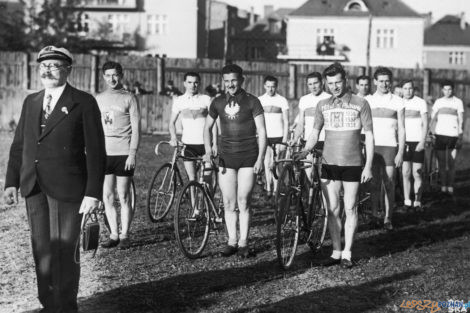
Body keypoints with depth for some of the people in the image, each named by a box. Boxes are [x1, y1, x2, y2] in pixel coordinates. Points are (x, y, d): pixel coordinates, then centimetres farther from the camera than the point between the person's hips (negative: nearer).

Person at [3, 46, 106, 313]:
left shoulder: (83, 103, -4)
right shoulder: (31, 102, 13)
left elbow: (96, 151, -7)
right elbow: (18, 145, 15)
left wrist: (93, 192, -13)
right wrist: (12, 181, 6)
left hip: (67, 189, -5)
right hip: (34, 188, 5)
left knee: (65, 250, -1)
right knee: (42, 249, 10)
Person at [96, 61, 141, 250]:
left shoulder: (129, 99, 0)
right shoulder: (98, 99, 12)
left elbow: (136, 129, -3)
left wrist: (132, 154, -11)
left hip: (123, 154, -4)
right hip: (104, 154, 4)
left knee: (124, 197, 0)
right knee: (107, 197, 5)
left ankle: (125, 236, 8)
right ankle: (113, 235, 13)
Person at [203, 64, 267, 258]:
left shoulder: (251, 102, -2)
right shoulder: (218, 102, 7)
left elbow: (261, 132, -2)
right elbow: (207, 127, 19)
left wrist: (260, 159, -9)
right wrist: (208, 151, 6)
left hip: (248, 158, -3)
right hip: (226, 157, 3)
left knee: (243, 201, -4)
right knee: (229, 203, 3)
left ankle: (243, 242, 5)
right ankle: (231, 241, 12)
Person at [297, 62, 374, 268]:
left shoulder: (360, 104, -1)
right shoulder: (323, 105, 8)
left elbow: (369, 136, -1)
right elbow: (315, 133, 14)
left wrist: (368, 166, -7)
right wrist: (305, 151, -6)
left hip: (352, 164, -3)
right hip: (329, 164, 3)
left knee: (350, 209, 3)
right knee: (332, 209, 5)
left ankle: (347, 253, 11)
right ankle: (336, 252, 14)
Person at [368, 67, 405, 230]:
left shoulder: (397, 101, 3)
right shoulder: (368, 100, 8)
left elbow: (401, 129, 2)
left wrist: (400, 153, -4)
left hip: (390, 146, -1)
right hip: (372, 146, 1)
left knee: (389, 184, -3)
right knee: (375, 183, 3)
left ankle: (388, 218, 4)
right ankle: (374, 216, 11)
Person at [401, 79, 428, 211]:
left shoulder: (421, 103, 1)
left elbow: (425, 124, -1)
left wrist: (422, 142, -10)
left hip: (417, 143, -2)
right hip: (404, 142, 2)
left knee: (417, 174, -1)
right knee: (405, 173, 0)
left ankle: (417, 202, 5)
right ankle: (407, 201, 5)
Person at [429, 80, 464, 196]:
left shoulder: (458, 102, 4)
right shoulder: (438, 102, 11)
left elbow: (461, 120, 2)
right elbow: (433, 119, 13)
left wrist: (460, 136, -5)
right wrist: (431, 133, 2)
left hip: (453, 135, -2)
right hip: (440, 134, 2)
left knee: (451, 163, -5)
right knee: (441, 162, 2)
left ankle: (450, 187, -1)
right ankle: (443, 187, 7)